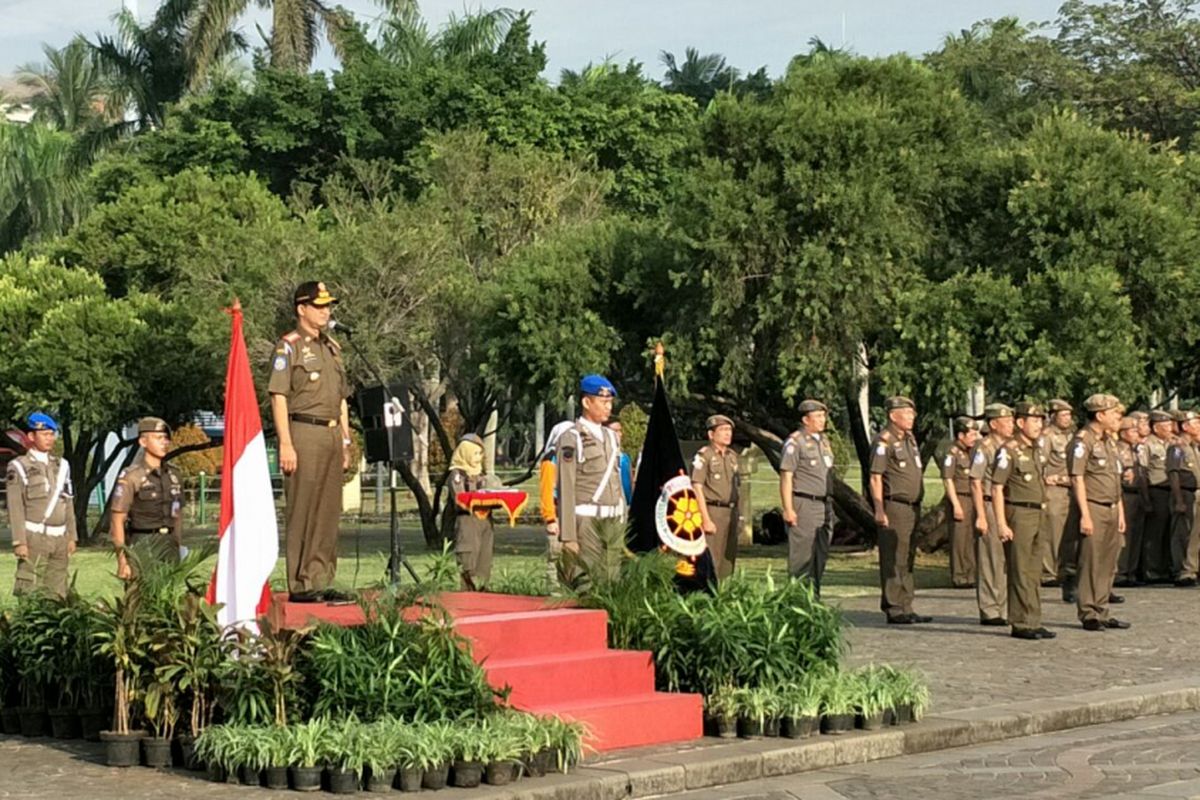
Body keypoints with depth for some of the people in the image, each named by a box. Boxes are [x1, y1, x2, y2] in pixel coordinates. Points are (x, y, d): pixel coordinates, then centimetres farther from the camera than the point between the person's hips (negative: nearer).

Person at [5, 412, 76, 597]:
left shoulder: (61, 466, 15)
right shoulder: (19, 467, -2)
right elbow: (15, 507, -7)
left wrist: (71, 537, 12)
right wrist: (19, 541, -14)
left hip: (59, 538, 5)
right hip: (34, 536, -5)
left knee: (57, 593, 6)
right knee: (29, 592, -9)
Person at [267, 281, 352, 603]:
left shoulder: (333, 347, 19)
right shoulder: (288, 347, -4)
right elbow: (278, 397, -10)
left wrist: (346, 440, 16)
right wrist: (285, 444, -16)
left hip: (333, 434, 7)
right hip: (304, 432, -7)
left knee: (329, 511, 8)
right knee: (302, 510, -6)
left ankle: (321, 581, 13)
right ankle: (300, 585, -3)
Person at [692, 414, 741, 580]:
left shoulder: (732, 456, 16)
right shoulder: (703, 456, -7)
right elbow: (697, 488, -12)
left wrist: (736, 514, 16)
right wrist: (706, 520, -17)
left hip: (731, 512, 7)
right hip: (713, 511, -7)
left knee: (729, 559, 8)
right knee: (711, 560, -9)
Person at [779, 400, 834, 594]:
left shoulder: (823, 441, 17)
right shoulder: (795, 442, -8)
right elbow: (786, 477, -12)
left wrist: (829, 506, 19)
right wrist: (788, 509, -18)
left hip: (823, 505, 8)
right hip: (803, 505, -8)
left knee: (821, 554, 9)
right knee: (802, 555, -8)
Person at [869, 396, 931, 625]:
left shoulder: (910, 439, 16)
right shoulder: (883, 441, -10)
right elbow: (875, 478, -14)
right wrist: (879, 510, -21)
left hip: (912, 507, 9)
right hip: (894, 507, -9)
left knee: (907, 560, 12)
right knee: (893, 561, -6)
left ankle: (906, 608, 17)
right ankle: (893, 609, -3)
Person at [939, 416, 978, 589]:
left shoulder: (971, 452, 16)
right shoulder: (952, 453, -10)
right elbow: (947, 479, -14)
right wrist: (956, 504, -18)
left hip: (972, 499, 8)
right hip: (959, 498, -8)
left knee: (971, 539, 10)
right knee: (959, 539, -4)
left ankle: (971, 576, 16)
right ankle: (958, 578, 0)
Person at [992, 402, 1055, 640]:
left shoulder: (1038, 451, 14)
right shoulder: (1008, 450, -10)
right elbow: (997, 488, -13)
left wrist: (1043, 511, 18)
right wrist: (1001, 523, -18)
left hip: (1038, 514, 8)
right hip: (1018, 515, -8)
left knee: (1035, 573, 10)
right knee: (1020, 573, -5)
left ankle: (1033, 622, 15)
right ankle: (1020, 624, -1)